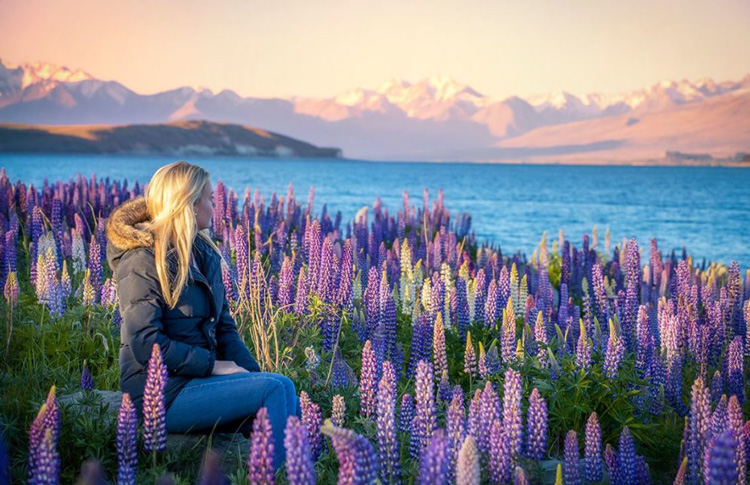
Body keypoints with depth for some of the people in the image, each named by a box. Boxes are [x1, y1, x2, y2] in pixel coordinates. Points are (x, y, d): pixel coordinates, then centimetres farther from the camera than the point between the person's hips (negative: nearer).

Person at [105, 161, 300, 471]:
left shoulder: (205, 256, 15)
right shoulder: (143, 262, -10)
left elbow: (224, 327, 15)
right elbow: (146, 344, -18)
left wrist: (253, 374, -2)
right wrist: (214, 364, -18)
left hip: (199, 380, 7)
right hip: (161, 394, -7)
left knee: (286, 395, -17)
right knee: (277, 389, -22)